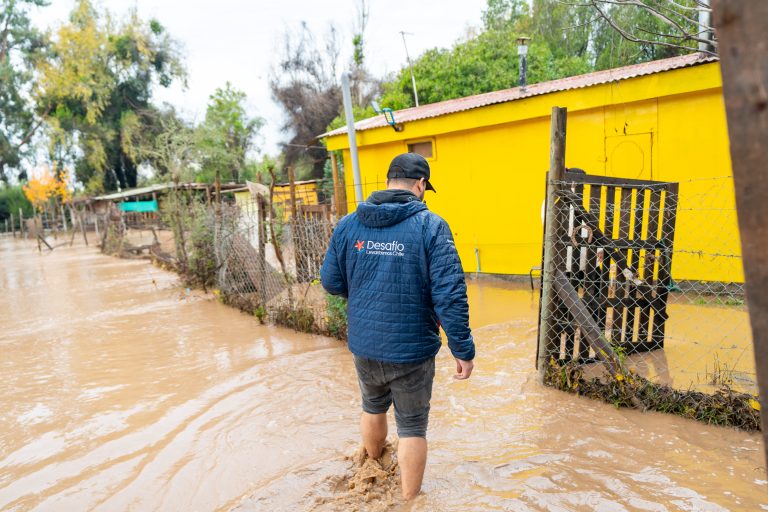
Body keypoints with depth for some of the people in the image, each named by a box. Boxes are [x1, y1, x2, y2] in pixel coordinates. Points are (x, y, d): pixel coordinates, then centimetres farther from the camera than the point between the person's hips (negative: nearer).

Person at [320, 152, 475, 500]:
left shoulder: (348, 224, -2)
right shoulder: (430, 226, -14)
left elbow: (331, 281, 4)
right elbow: (450, 295, -18)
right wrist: (463, 350, -11)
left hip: (363, 345, 5)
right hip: (410, 350, -5)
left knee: (373, 407, 30)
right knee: (412, 426, 14)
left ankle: (373, 467, 56)